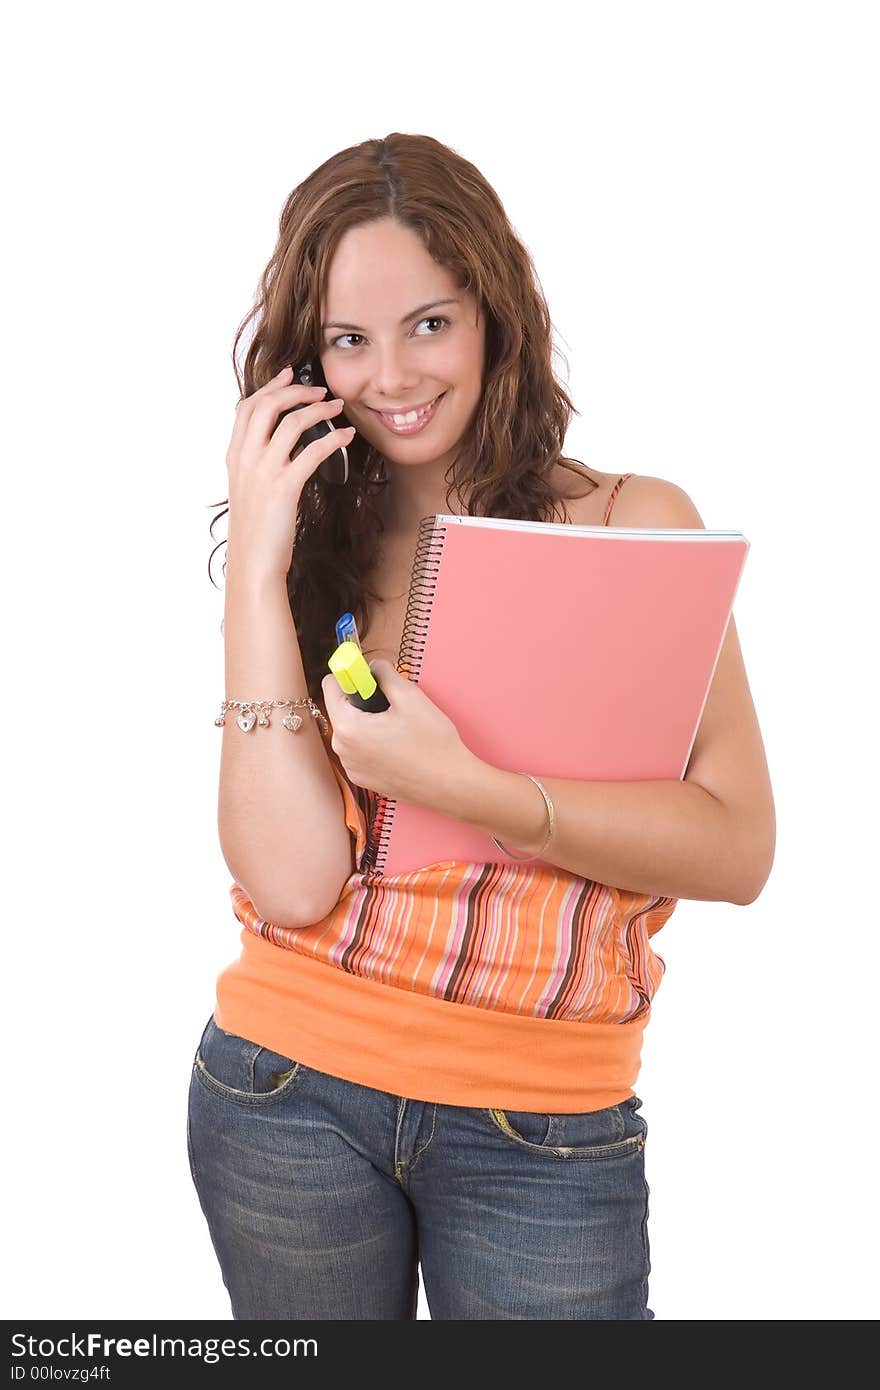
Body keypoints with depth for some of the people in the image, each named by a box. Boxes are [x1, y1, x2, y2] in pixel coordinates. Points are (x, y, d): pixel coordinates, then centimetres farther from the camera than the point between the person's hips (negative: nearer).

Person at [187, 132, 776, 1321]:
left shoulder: (634, 524, -4)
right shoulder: (307, 544, 1)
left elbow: (737, 847, -12)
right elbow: (290, 881, -12)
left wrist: (457, 784, -22)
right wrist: (259, 570, -15)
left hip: (543, 1129, -2)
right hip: (287, 1094, 2)